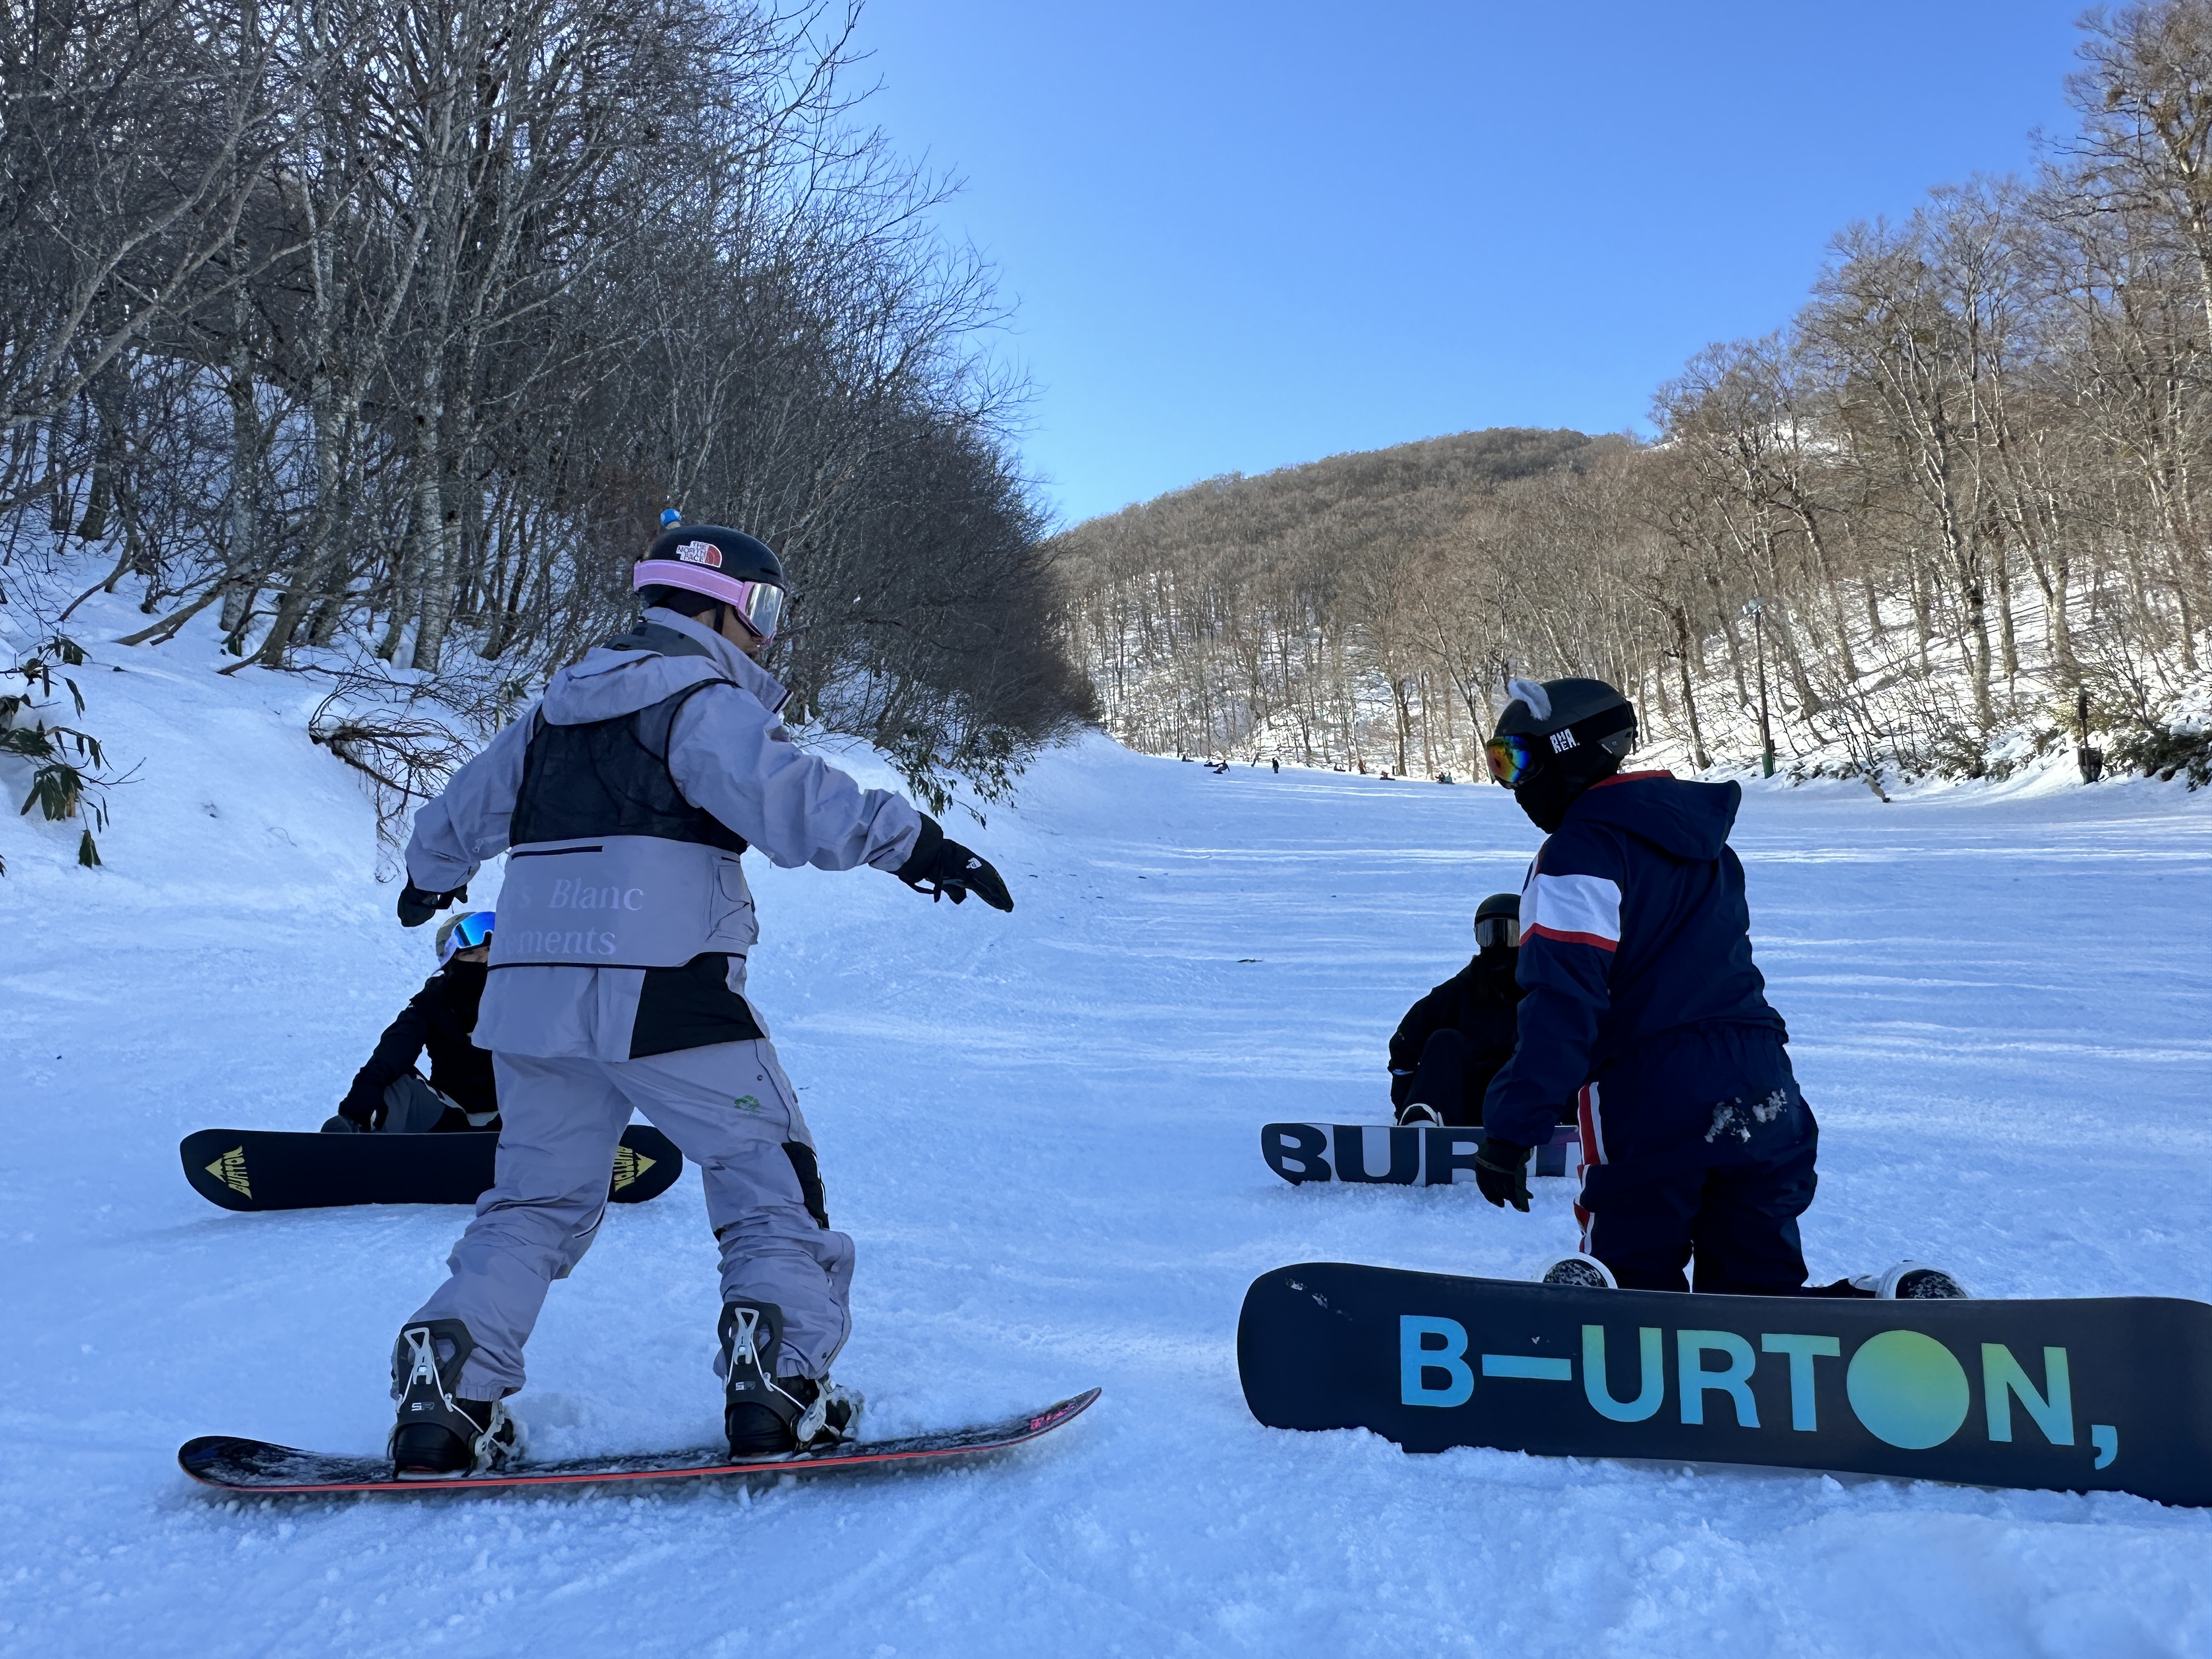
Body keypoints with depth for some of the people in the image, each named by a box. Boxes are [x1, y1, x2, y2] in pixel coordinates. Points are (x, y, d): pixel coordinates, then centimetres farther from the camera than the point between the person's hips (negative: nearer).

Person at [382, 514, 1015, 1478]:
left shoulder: (554, 712, 21)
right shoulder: (704, 702, -3)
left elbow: (461, 811, 34)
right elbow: (783, 793, -23)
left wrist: (430, 878, 53)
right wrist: (906, 840, -29)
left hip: (531, 992, 7)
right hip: (665, 994, -7)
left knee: (538, 1199, 18)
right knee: (768, 1175, 5)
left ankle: (443, 1388, 9)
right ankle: (778, 1380, -5)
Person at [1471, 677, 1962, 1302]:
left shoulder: (1576, 856, -9)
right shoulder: (1700, 835, 18)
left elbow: (1561, 1004, -19)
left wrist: (1509, 1131, -18)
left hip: (1649, 1106, -7)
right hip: (1763, 1101, 7)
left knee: (1636, 1279, 7)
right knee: (1759, 1292, 15)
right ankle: (1902, 1302, -10)